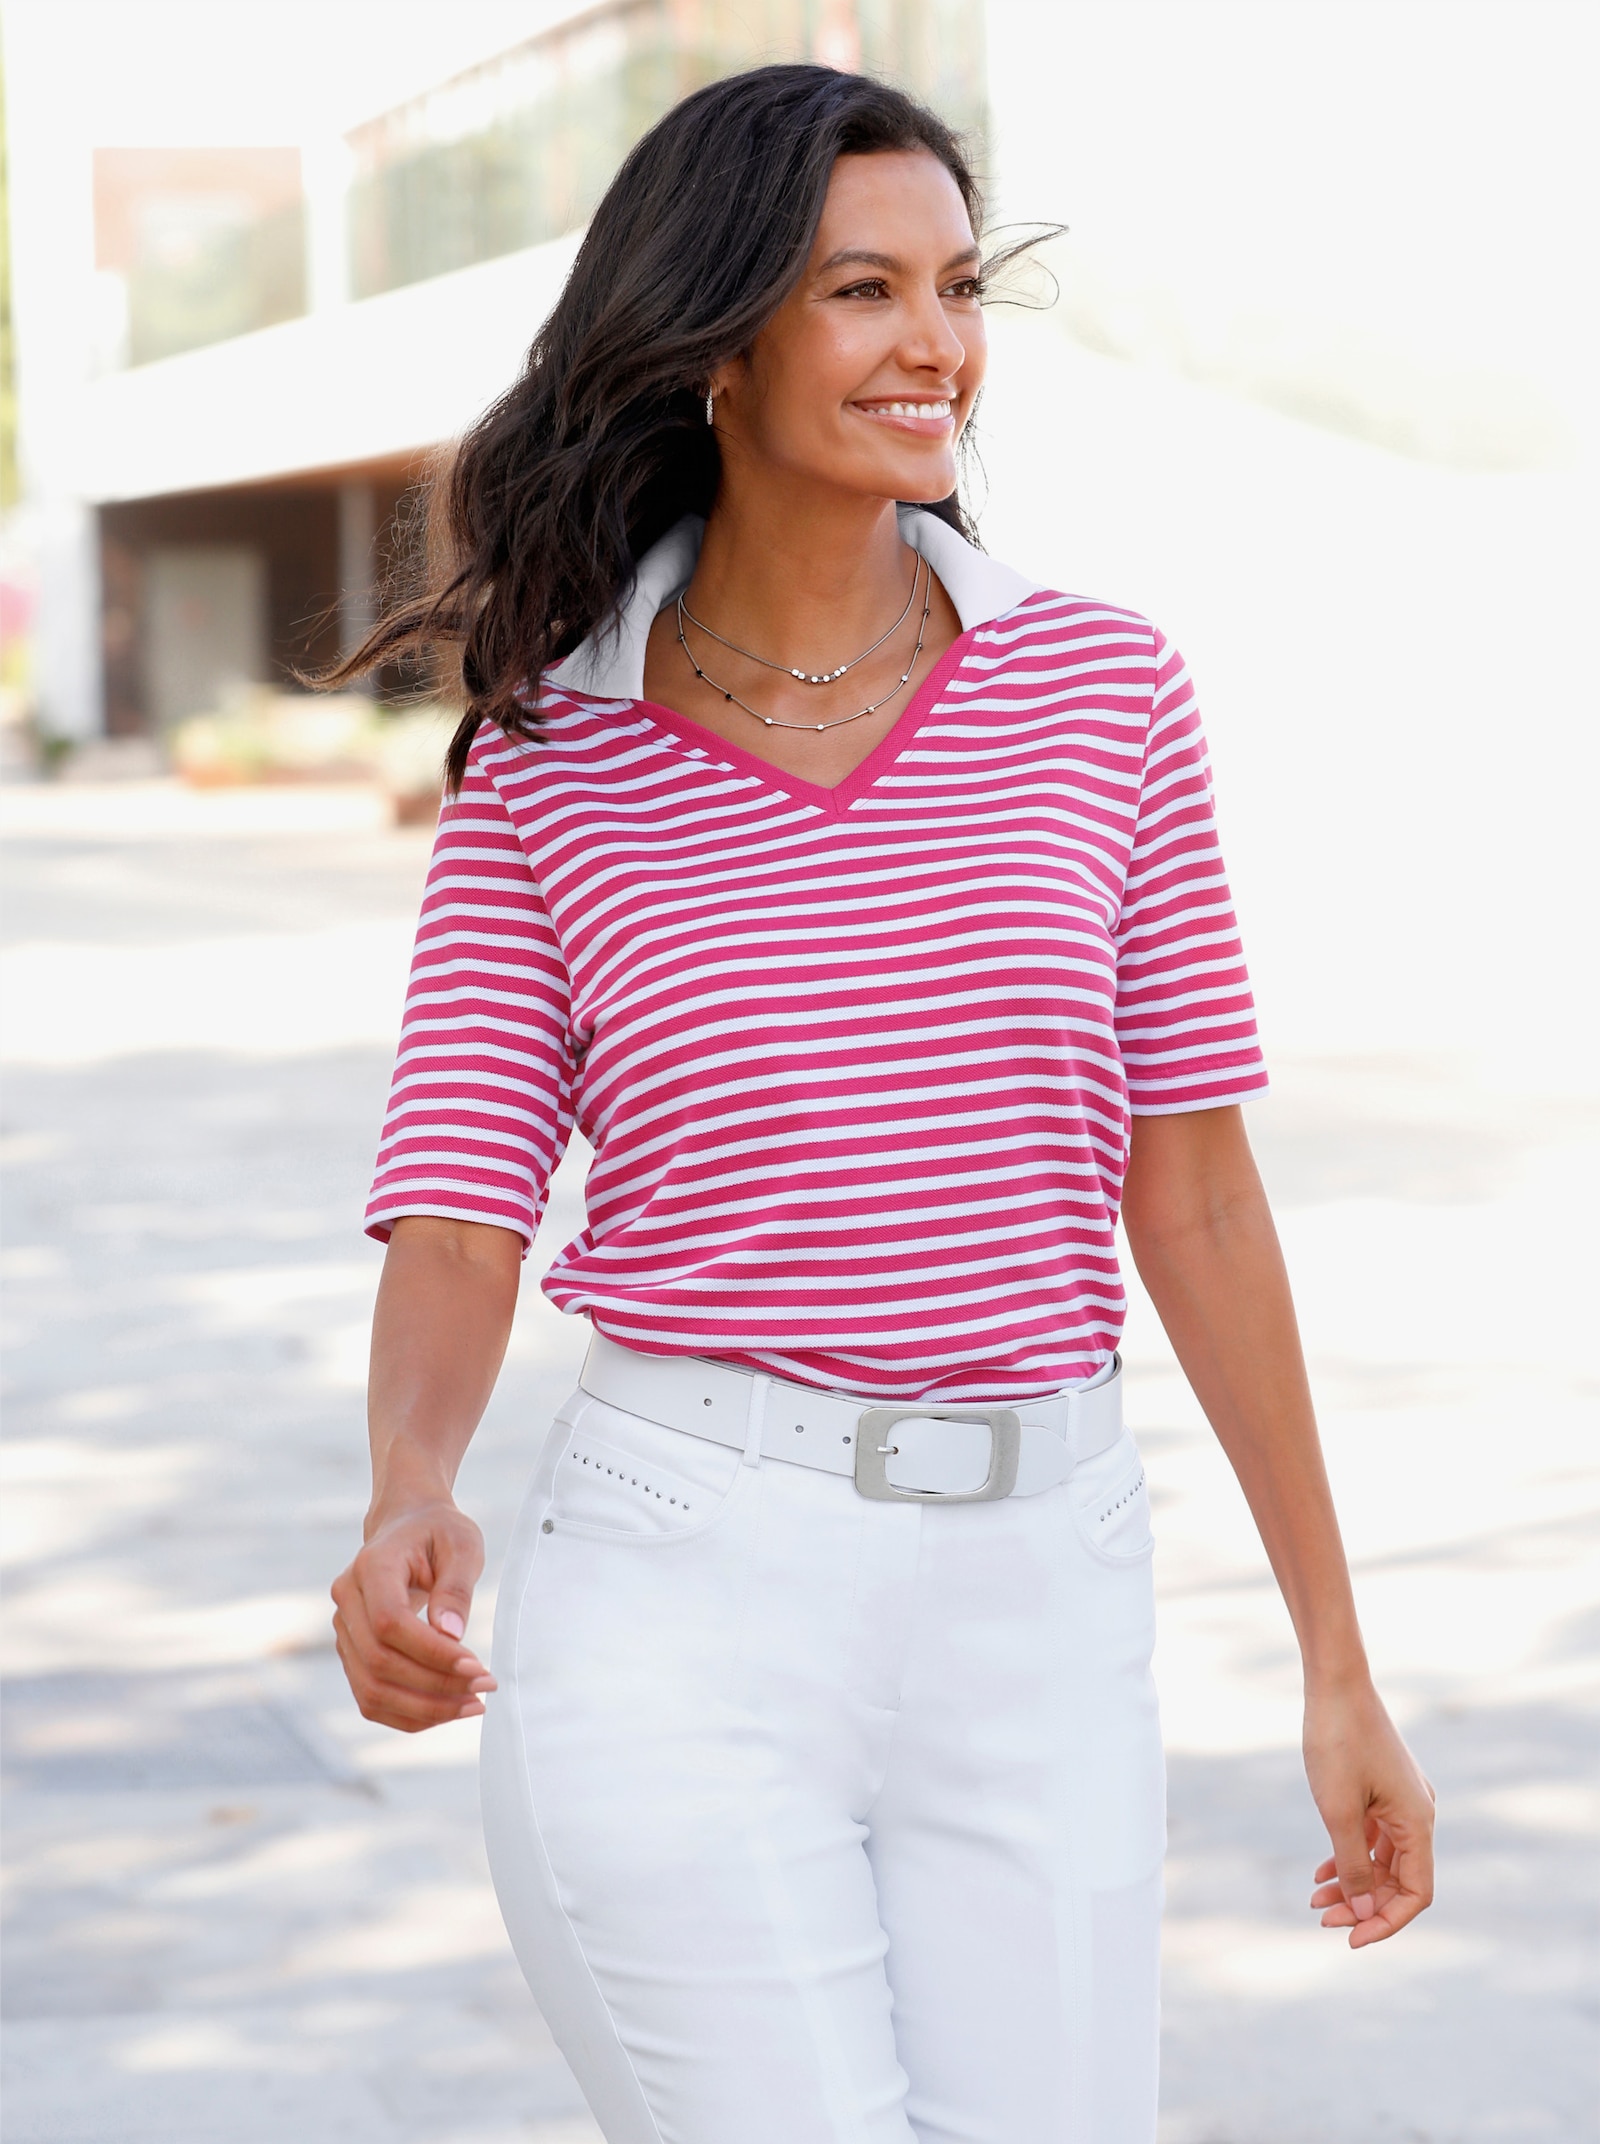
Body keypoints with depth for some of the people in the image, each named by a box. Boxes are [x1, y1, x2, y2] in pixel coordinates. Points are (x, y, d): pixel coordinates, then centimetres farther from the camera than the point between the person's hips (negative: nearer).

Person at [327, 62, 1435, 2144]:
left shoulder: (1104, 693, 6)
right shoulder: (546, 770, 2)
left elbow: (1193, 1186, 8)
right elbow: (453, 1233, -2)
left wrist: (1339, 1663, 9)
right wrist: (408, 1508, -25)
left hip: (1037, 1623, 2)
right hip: (677, 1609, -2)